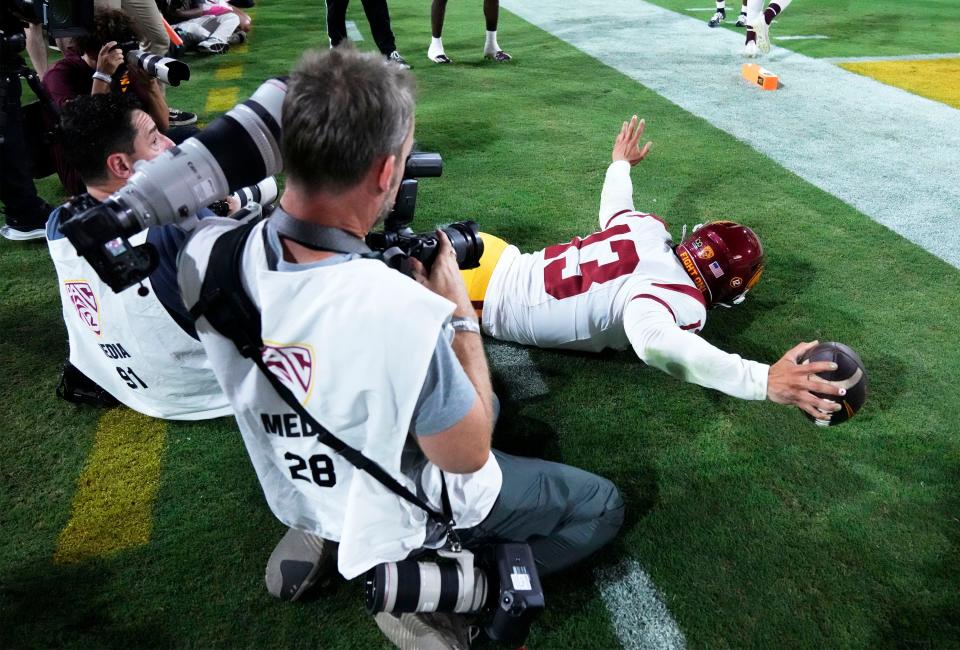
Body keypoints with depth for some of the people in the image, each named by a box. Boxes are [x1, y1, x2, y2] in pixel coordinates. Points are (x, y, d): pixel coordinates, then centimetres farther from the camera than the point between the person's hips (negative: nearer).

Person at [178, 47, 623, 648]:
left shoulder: (207, 253, -21)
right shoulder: (403, 311, -40)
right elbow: (468, 457, -22)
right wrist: (461, 312, -16)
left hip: (297, 493, 6)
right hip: (403, 514, -5)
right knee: (602, 507, 12)